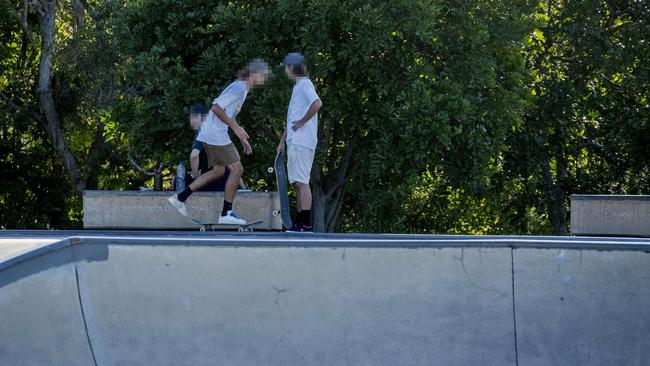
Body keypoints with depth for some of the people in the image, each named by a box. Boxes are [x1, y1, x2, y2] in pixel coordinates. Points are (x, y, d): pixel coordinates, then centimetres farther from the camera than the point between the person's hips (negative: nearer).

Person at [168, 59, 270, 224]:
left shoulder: (242, 89, 17)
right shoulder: (238, 88, -15)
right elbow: (217, 108, -24)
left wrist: (243, 139, 23)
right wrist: (235, 127, -22)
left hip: (209, 135, 11)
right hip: (216, 135, -11)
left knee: (218, 171, 18)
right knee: (237, 169, -9)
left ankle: (180, 197, 20)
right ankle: (226, 213, -6)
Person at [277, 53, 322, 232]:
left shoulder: (304, 84, -10)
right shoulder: (297, 86, 22)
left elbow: (317, 103, -29)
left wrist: (302, 122, -19)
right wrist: (283, 141, 25)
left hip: (302, 142, -10)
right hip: (294, 142, 10)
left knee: (302, 182, -11)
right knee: (297, 182, 12)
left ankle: (306, 223, -13)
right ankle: (300, 222, 15)